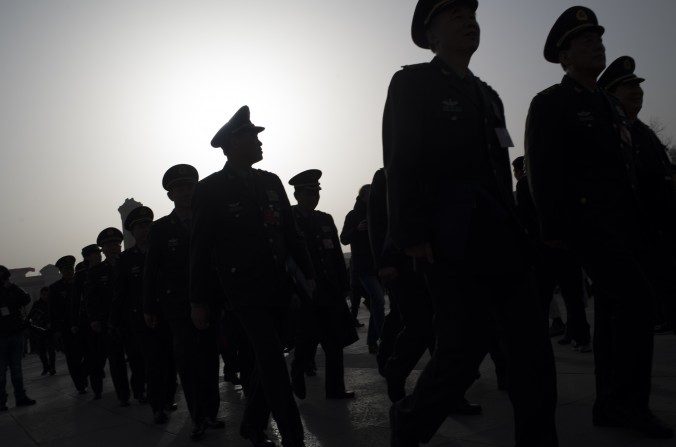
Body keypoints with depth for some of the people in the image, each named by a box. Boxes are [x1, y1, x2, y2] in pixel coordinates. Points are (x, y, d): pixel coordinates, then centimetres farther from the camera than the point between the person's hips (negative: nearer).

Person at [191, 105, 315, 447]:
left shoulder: (270, 182, 11)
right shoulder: (210, 189, -4)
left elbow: (291, 232, 15)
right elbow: (200, 247, -3)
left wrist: (308, 273, 12)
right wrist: (198, 300, -2)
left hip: (279, 288, 6)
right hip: (245, 291, -6)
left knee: (267, 362, 14)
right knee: (273, 364, -11)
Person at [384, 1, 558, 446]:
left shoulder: (487, 95, 23)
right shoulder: (412, 83, 2)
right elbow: (402, 164, -8)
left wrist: (513, 231, 14)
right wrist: (412, 236, -16)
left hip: (502, 239, 7)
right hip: (453, 240, -7)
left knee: (533, 346, 1)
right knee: (465, 346, -8)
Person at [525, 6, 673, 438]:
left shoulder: (612, 105, 22)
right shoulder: (551, 103, -1)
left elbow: (629, 167, 22)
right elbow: (541, 170, -10)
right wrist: (554, 229, -18)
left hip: (625, 224, 8)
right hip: (587, 221, -8)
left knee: (613, 310, 7)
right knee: (637, 300, -17)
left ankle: (609, 406, 14)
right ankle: (631, 401, -7)